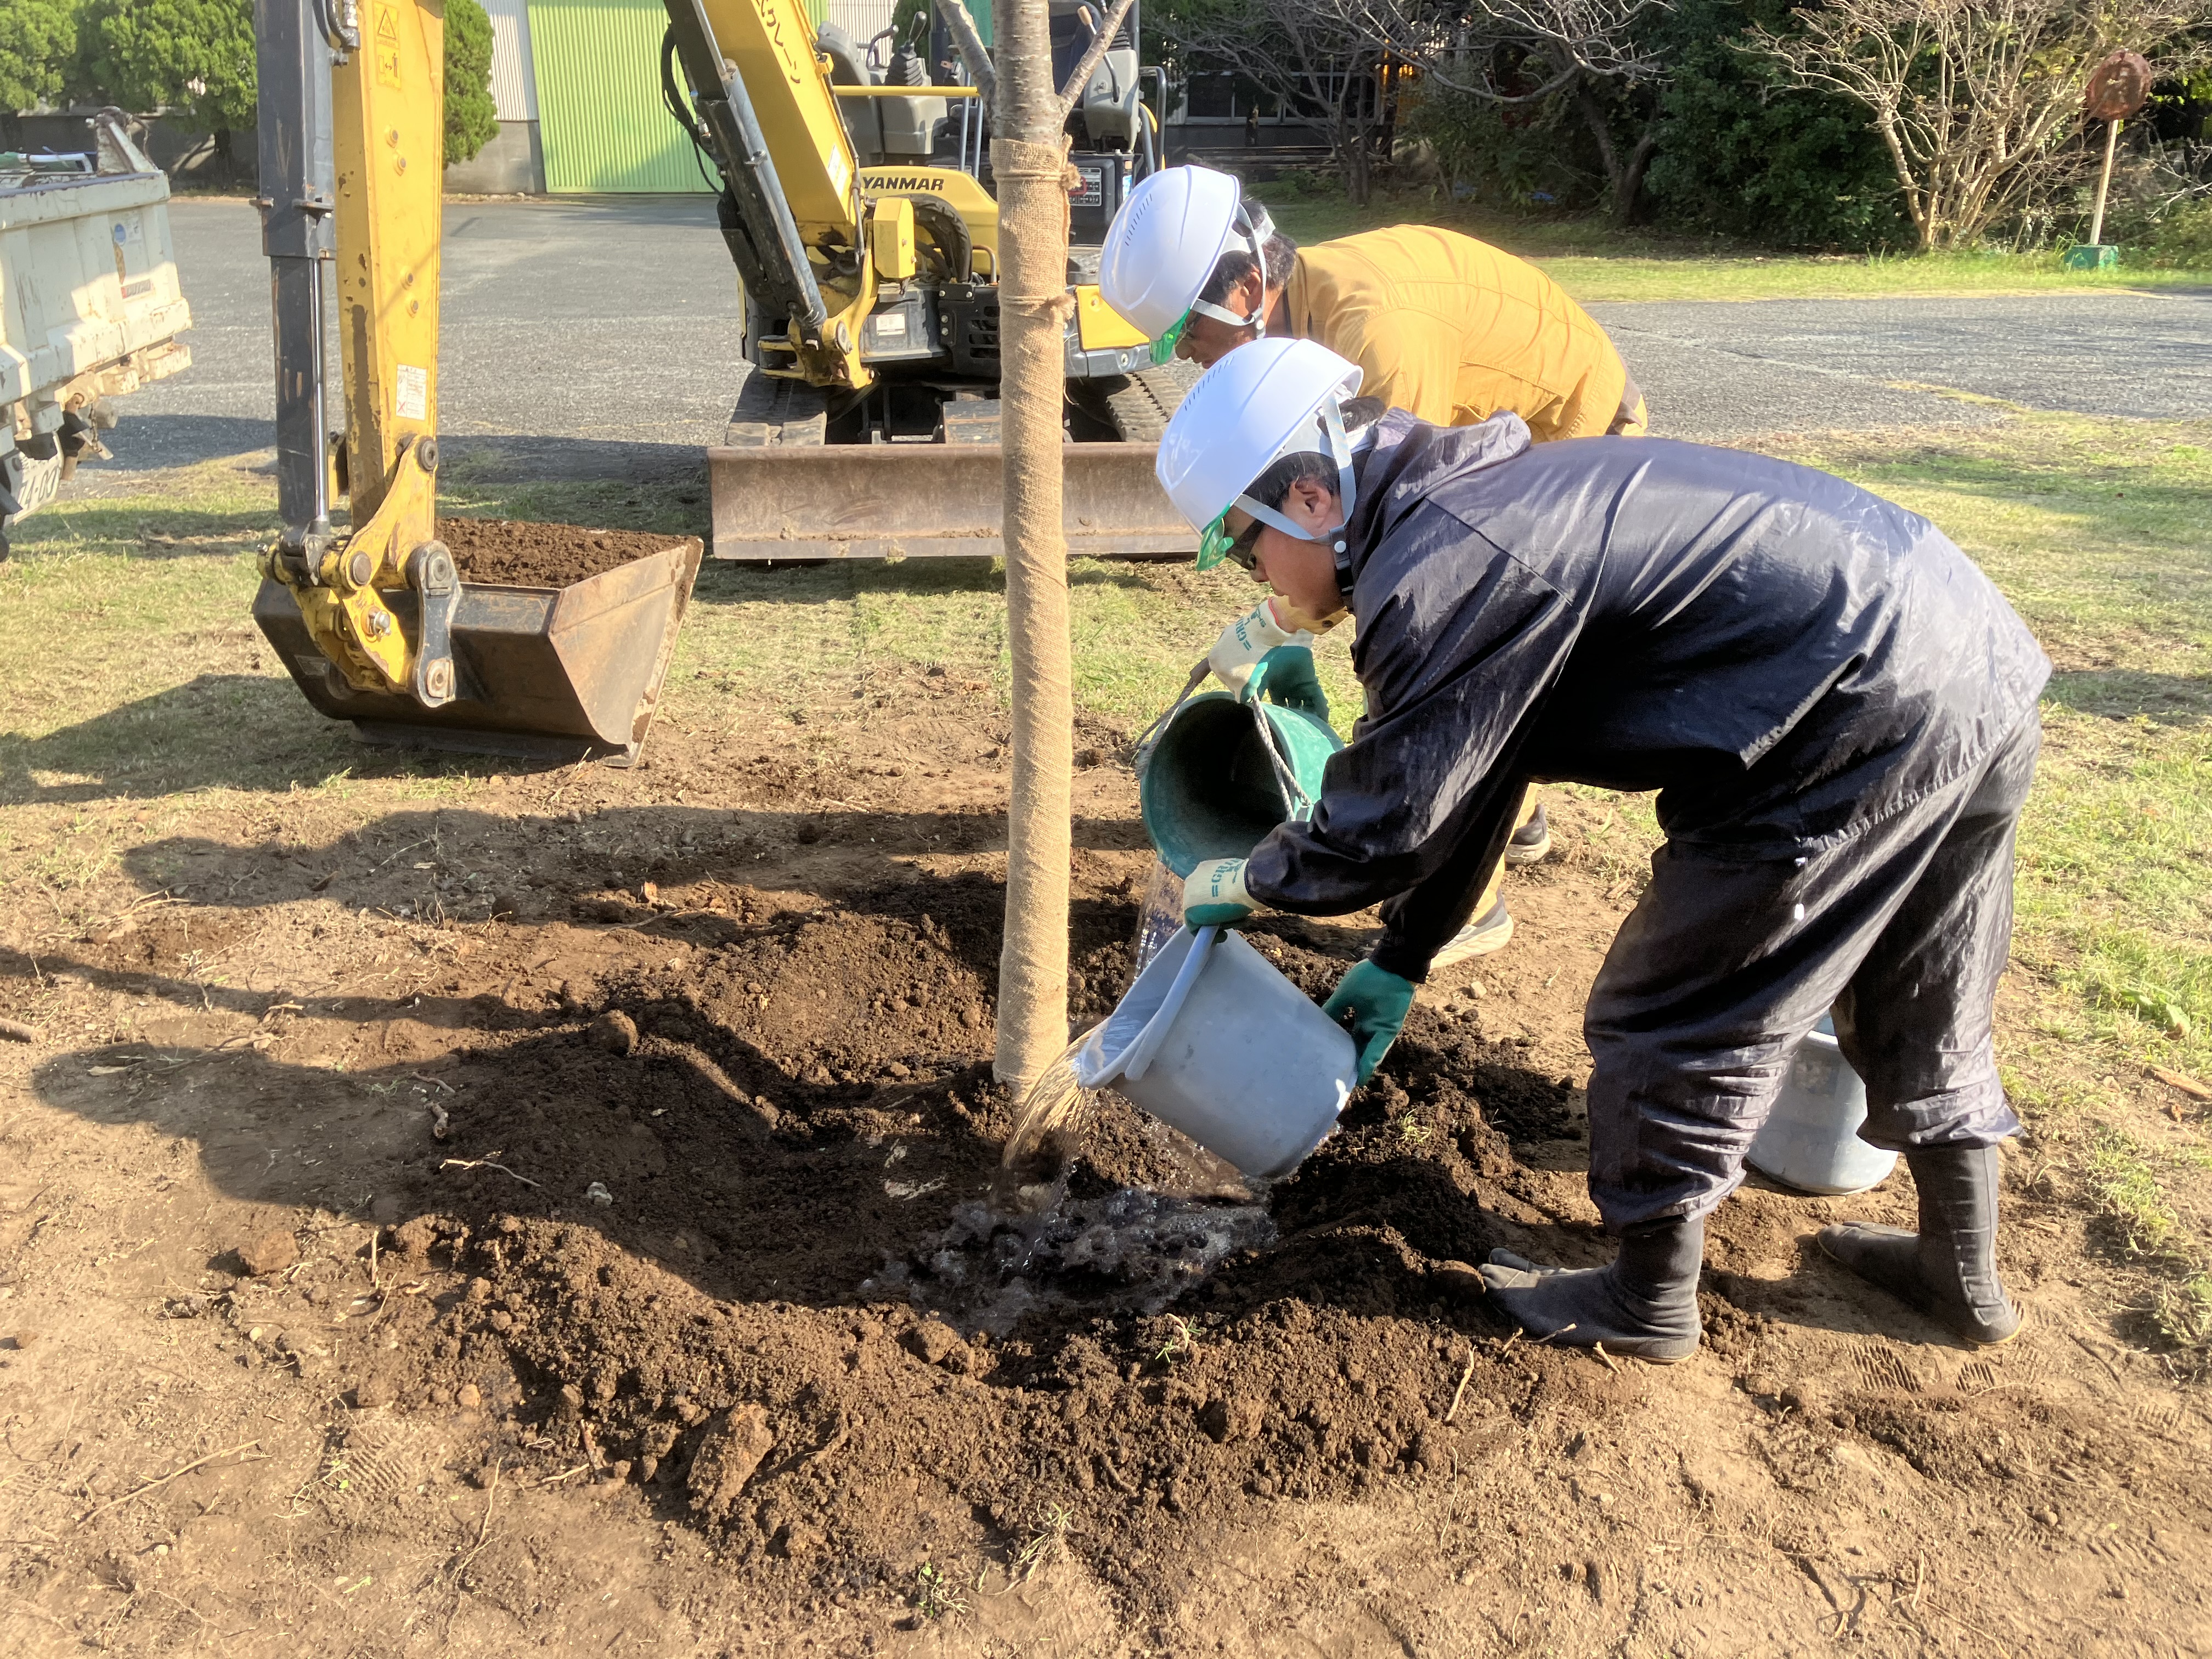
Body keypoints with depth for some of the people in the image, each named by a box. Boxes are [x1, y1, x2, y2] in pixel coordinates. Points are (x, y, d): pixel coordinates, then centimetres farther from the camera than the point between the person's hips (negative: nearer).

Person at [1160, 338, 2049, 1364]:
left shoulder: (1437, 571, -17)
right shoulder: (1468, 510, 17)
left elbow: (1386, 828, -11)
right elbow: (1466, 781, 22)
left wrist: (1243, 882, 8)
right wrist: (1398, 961, 24)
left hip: (1874, 717, -10)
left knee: (1675, 1026, 5)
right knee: (1922, 1009, 26)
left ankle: (1649, 1303, 24)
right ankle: (1963, 1272, 44)